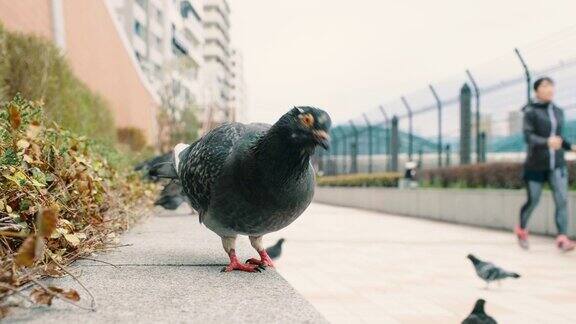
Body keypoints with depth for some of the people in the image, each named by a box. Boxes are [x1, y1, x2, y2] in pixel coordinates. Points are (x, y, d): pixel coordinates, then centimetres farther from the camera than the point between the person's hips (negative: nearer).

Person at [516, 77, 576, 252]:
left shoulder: (558, 112, 10)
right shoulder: (531, 111, -8)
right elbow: (528, 136, -19)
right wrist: (547, 142, -36)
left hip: (557, 164, 4)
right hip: (536, 165, -4)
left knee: (562, 199, -10)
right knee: (532, 201, 7)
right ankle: (521, 230, 31)